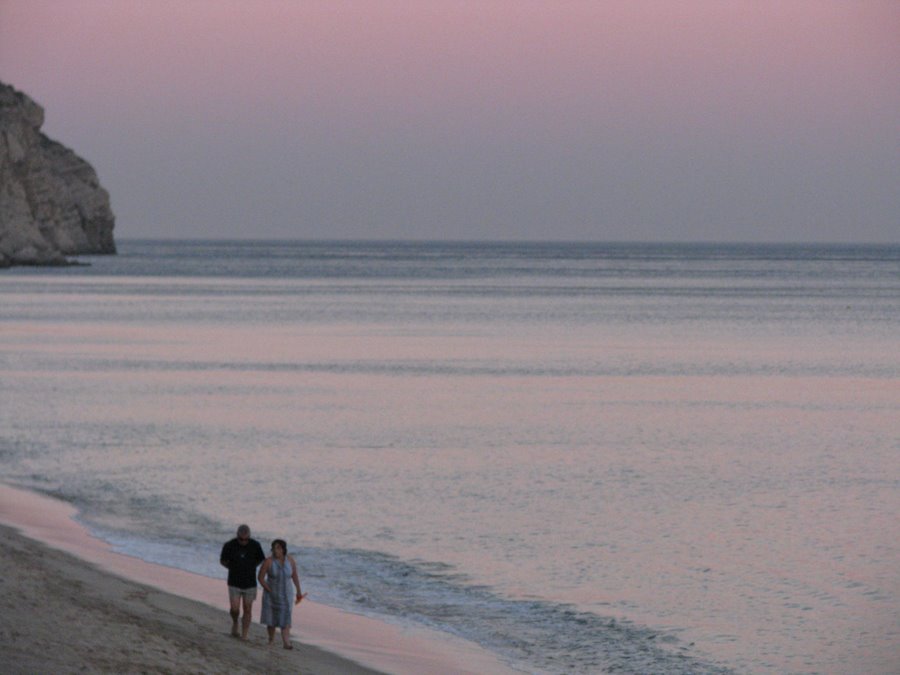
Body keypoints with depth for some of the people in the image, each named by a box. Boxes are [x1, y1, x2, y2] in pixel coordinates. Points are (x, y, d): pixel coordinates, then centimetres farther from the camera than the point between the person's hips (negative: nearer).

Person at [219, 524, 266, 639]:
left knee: (247, 610, 2)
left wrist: (250, 567, 1)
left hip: (250, 583, 1)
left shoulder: (255, 545, -9)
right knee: (235, 609, -7)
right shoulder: (229, 546, -12)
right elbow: (223, 561, 5)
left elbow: (261, 560, 9)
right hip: (234, 583, -1)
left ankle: (244, 637, 9)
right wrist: (234, 568, -1)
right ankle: (235, 623, 26)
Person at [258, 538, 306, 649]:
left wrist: (299, 591, 12)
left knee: (285, 618, -10)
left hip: (286, 594, 1)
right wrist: (269, 590, -12)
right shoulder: (269, 561, -15)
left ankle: (286, 642, -17)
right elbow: (261, 578, -9)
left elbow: (295, 576, 5)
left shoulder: (290, 560, -8)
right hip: (271, 594, -1)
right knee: (271, 619, 10)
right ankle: (271, 639, 31)